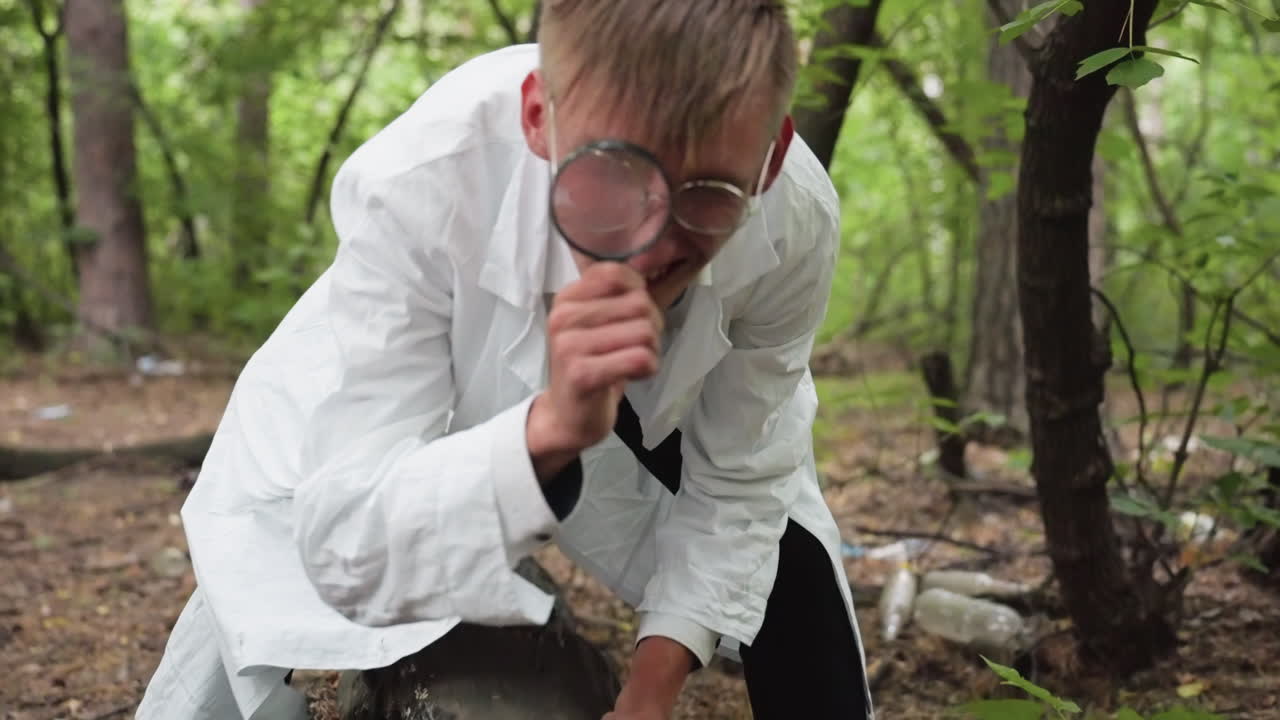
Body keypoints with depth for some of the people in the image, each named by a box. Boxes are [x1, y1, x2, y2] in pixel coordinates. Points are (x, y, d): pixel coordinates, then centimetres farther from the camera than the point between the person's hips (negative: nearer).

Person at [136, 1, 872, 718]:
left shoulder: (796, 218, -32)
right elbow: (342, 547, -39)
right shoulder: (417, 187, -40)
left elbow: (736, 481, -15)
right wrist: (547, 430, -54)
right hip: (390, 410, -2)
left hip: (646, 409, 2)